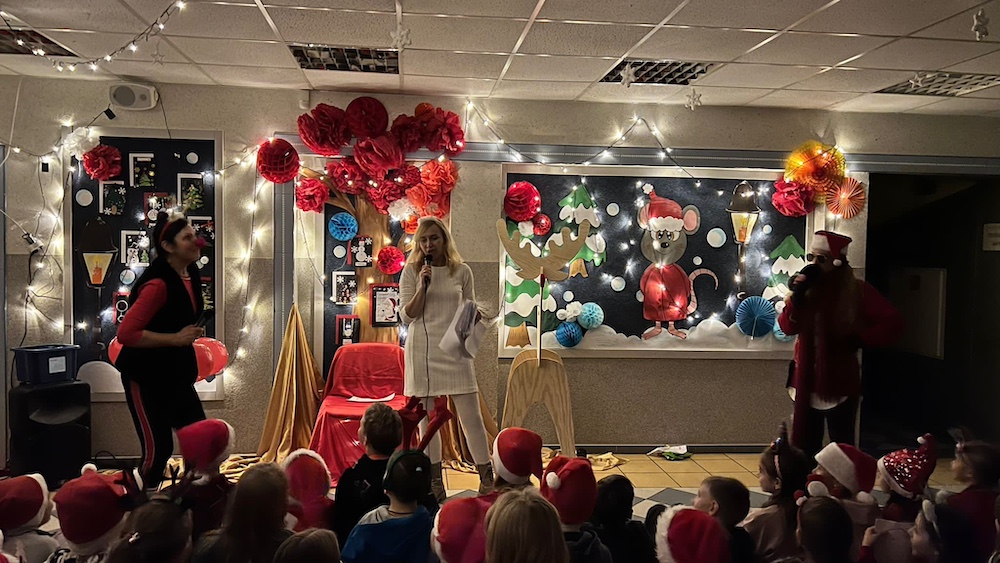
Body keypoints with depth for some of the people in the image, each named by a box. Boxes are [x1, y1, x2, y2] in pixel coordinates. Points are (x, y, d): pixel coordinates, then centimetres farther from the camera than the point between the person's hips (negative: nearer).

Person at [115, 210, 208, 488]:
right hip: (146, 377, -8)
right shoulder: (158, 284, -23)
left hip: (175, 374, 8)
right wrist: (175, 339, -25)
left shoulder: (190, 274, 3)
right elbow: (126, 333, -28)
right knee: (158, 449, -3)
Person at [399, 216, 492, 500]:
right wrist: (423, 285, -13)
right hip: (422, 349, 0)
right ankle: (435, 482, 19)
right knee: (426, 419, 7)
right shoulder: (411, 272, 2)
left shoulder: (462, 271, 5)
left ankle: (486, 478, 9)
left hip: (455, 349, 0)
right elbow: (407, 317, -2)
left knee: (471, 416, -2)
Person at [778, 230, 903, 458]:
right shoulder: (806, 287, 3)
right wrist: (796, 295, -17)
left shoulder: (858, 291, -6)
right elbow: (787, 327, -4)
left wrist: (859, 339, -16)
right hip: (807, 381, 4)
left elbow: (893, 324, -10)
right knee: (804, 445, 9)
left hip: (840, 382, -3)